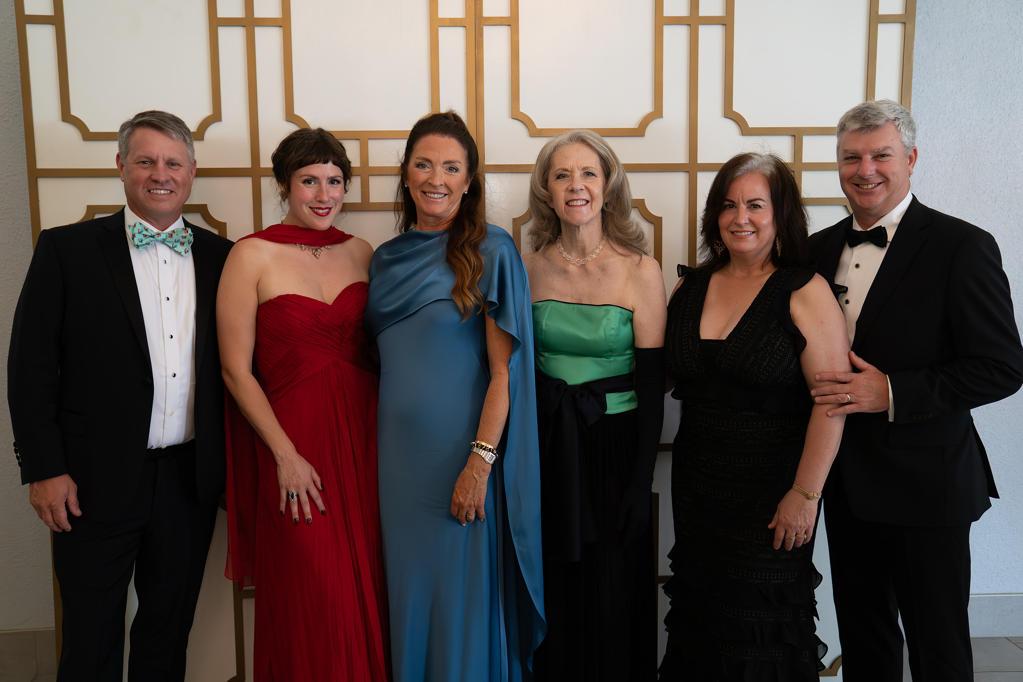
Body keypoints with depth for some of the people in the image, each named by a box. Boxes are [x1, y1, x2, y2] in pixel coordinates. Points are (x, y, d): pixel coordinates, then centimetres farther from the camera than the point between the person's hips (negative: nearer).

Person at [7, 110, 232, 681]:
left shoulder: (219, 256, 5)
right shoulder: (67, 249, -3)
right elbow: (31, 366, -4)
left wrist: (235, 462, 4)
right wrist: (44, 468, -8)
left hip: (190, 478, 3)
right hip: (97, 481, -2)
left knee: (169, 633, 18)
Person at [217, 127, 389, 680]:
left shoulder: (360, 252, 6)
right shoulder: (253, 255, -5)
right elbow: (236, 370, -7)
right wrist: (286, 455, -11)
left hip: (362, 435, 4)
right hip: (292, 436, -3)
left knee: (366, 591, 11)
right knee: (311, 600, 5)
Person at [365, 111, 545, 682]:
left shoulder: (491, 250, -7)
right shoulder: (387, 258, 9)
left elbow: (504, 369, -11)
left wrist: (480, 462, -17)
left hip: (462, 455, -5)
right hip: (398, 452, 5)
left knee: (463, 599, 6)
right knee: (408, 595, 15)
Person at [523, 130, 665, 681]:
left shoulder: (640, 271, -8)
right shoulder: (532, 267, 0)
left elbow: (652, 385, -7)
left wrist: (641, 484, -9)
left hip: (613, 445, -2)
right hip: (546, 448, 2)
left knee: (611, 600, 8)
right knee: (552, 599, 14)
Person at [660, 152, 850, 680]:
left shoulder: (805, 292, -9)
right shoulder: (689, 288, 6)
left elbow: (832, 399, -14)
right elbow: (667, 379, 14)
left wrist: (805, 494, -16)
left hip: (772, 491, -4)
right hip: (697, 487, 5)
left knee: (765, 635, 7)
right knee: (699, 623, 14)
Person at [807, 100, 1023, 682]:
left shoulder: (961, 247, -12)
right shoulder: (820, 248, 6)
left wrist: (891, 393, -23)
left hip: (924, 481, -5)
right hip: (846, 480, 5)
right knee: (862, 634, 20)